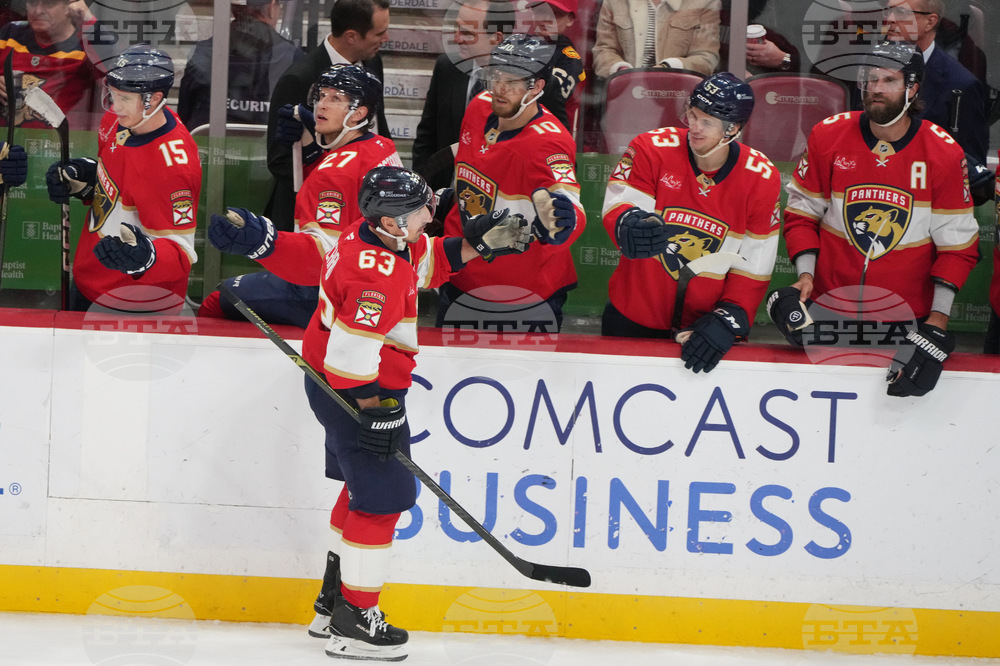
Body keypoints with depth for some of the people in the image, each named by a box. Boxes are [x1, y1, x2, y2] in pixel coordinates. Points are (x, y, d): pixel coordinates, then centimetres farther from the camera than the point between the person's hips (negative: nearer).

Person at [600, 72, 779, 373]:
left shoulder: (762, 179, -9)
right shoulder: (652, 148, -11)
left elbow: (754, 267, -5)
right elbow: (618, 205, -20)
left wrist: (728, 320, -16)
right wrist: (628, 226, -44)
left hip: (704, 325, 0)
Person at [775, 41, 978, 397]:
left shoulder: (944, 154, -7)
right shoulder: (828, 136, -3)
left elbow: (957, 244, -4)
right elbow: (801, 213, 6)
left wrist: (938, 318, -11)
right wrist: (805, 274, -9)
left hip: (906, 315, -1)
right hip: (828, 310, 1)